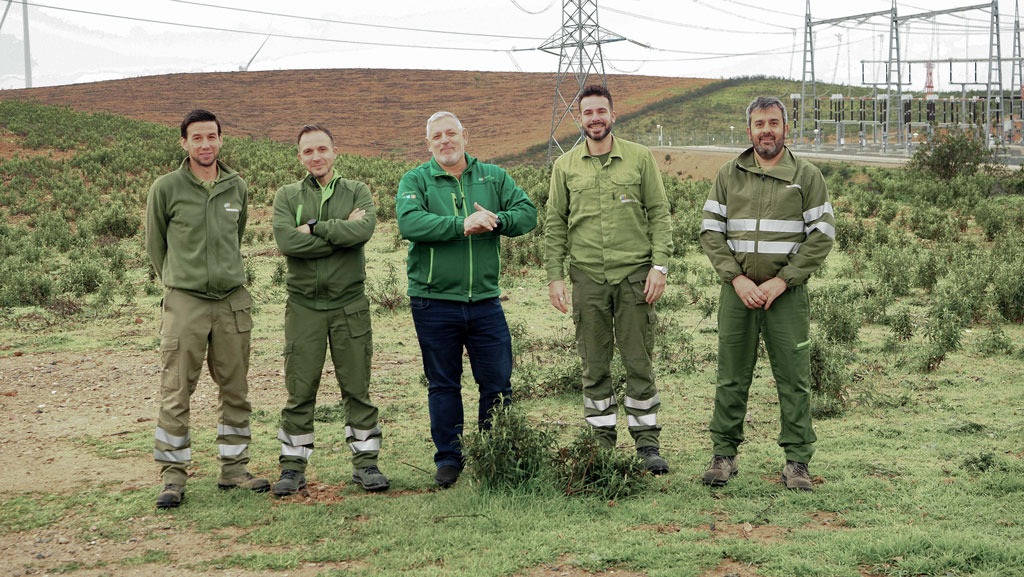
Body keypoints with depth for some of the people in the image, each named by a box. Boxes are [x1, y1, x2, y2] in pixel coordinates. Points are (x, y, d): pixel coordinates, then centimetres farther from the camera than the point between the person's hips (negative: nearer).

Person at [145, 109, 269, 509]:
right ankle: (173, 476, 5)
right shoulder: (167, 188, -3)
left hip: (233, 301, 4)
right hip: (185, 303, -4)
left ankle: (233, 468, 19)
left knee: (235, 392, 8)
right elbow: (155, 245, 8)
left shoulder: (238, 188, 8)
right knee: (176, 394, -3)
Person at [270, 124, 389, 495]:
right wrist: (340, 232, -11)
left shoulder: (356, 192, 6)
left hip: (349, 305, 0)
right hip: (304, 307, 0)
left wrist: (315, 228, -11)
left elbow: (363, 230, -15)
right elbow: (286, 241, -13)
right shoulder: (287, 196, 6)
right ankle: (293, 467, 13)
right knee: (300, 392, 3)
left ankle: (365, 463, 15)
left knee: (357, 388, 6)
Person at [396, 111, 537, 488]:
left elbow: (528, 213, 1)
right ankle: (448, 459, 19)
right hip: (434, 303, -2)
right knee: (443, 385, 7)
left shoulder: (494, 177, 9)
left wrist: (496, 220, -19)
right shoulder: (415, 181, 1)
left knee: (498, 382, 4)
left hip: (484, 300, 2)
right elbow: (409, 223, -17)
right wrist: (462, 225, -24)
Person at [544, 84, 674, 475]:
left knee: (639, 362, 1)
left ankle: (647, 442, 8)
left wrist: (659, 266, -5)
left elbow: (659, 214, 4)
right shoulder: (565, 166, 8)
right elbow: (555, 225, 10)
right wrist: (555, 276, 2)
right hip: (588, 277, 2)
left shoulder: (640, 158, 4)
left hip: (634, 274, -1)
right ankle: (601, 441, 14)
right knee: (594, 366, 5)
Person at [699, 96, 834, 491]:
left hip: (787, 292, -2)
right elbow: (711, 231, 7)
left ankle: (797, 462, 6)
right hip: (737, 291, 2)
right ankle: (724, 455, 14)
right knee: (731, 377, 5)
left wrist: (782, 281, -10)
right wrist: (736, 278, -6)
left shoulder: (807, 176, 4)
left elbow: (821, 236, -1)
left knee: (793, 379, -1)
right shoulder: (729, 175, 10)